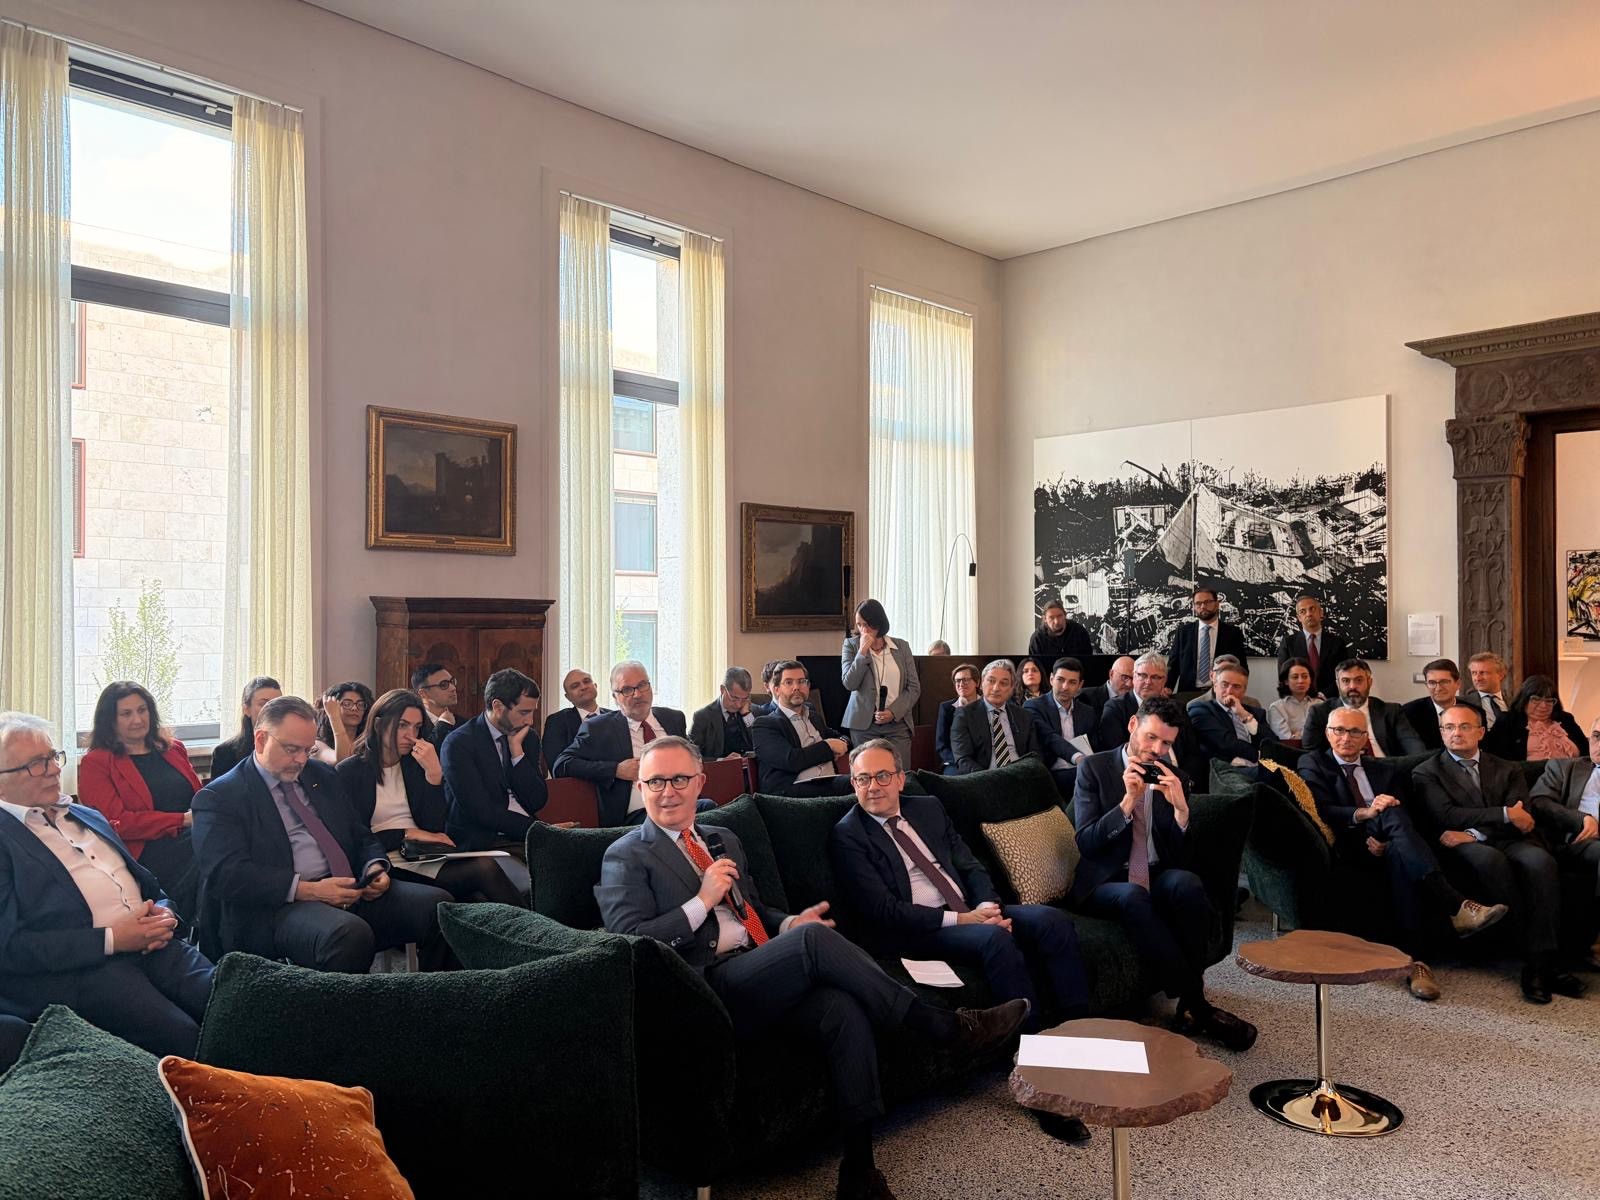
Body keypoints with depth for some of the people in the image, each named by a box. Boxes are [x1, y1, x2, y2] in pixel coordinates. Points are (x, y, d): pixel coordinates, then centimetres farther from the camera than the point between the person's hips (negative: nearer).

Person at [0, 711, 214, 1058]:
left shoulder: (88, 817, 25)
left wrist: (163, 914, 5)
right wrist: (111, 939, -13)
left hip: (150, 946, 6)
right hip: (75, 968, -6)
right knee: (182, 1036, -30)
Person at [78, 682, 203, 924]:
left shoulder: (173, 749, 24)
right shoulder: (95, 763, 8)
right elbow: (116, 823, -3)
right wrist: (183, 820, -11)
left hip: (195, 837, 5)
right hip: (148, 851, -5)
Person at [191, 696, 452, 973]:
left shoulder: (322, 776, 21)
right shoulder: (219, 797, 2)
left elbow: (361, 835, 25)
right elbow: (226, 874, -11)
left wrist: (375, 867, 0)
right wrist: (308, 890, -20)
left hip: (350, 891, 6)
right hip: (280, 906, -6)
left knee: (436, 903, -18)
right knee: (350, 934, -38)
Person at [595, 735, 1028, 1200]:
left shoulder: (723, 839, 24)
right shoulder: (627, 857, 3)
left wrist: (789, 924, 6)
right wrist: (701, 902, -14)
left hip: (765, 980, 6)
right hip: (709, 989, -6)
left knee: (845, 1011, -25)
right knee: (815, 939, -29)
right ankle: (949, 1027, -19)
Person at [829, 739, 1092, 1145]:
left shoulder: (929, 808, 17)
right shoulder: (847, 835, -2)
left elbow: (971, 865, 15)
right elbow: (882, 909, -12)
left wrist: (986, 904, -8)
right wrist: (959, 920, -18)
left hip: (971, 912, 7)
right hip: (916, 931, -6)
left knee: (1053, 920, -18)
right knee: (995, 939, -33)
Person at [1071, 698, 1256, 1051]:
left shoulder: (1174, 780, 8)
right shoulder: (1094, 768, -1)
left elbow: (1182, 855, 3)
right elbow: (1086, 843, -9)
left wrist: (1180, 807, -15)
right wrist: (1128, 802, -20)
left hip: (1157, 878, 3)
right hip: (1107, 882, -3)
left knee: (1187, 882, -32)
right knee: (1134, 897, -37)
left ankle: (1189, 1004, -20)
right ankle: (1197, 1005, -26)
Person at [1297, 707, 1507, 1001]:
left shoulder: (1385, 770, 27)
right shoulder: (1313, 764, 15)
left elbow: (1405, 819, 12)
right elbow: (1320, 810, -6)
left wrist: (1385, 841, -12)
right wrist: (1364, 813, -24)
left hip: (1380, 846, 4)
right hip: (1348, 849, -3)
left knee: (1398, 853, -37)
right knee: (1392, 814, -35)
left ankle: (1414, 959, -44)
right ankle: (1456, 906, -46)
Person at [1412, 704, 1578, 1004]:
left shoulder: (1508, 771, 21)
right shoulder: (1426, 773, 12)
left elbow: (1523, 816, 2)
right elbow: (1448, 816, -5)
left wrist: (1475, 833, -14)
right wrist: (1506, 814, -11)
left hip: (1509, 843, 3)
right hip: (1465, 849, -3)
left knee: (1541, 861, -32)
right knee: (1490, 858, -37)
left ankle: (1540, 966, -30)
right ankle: (1535, 955, -29)